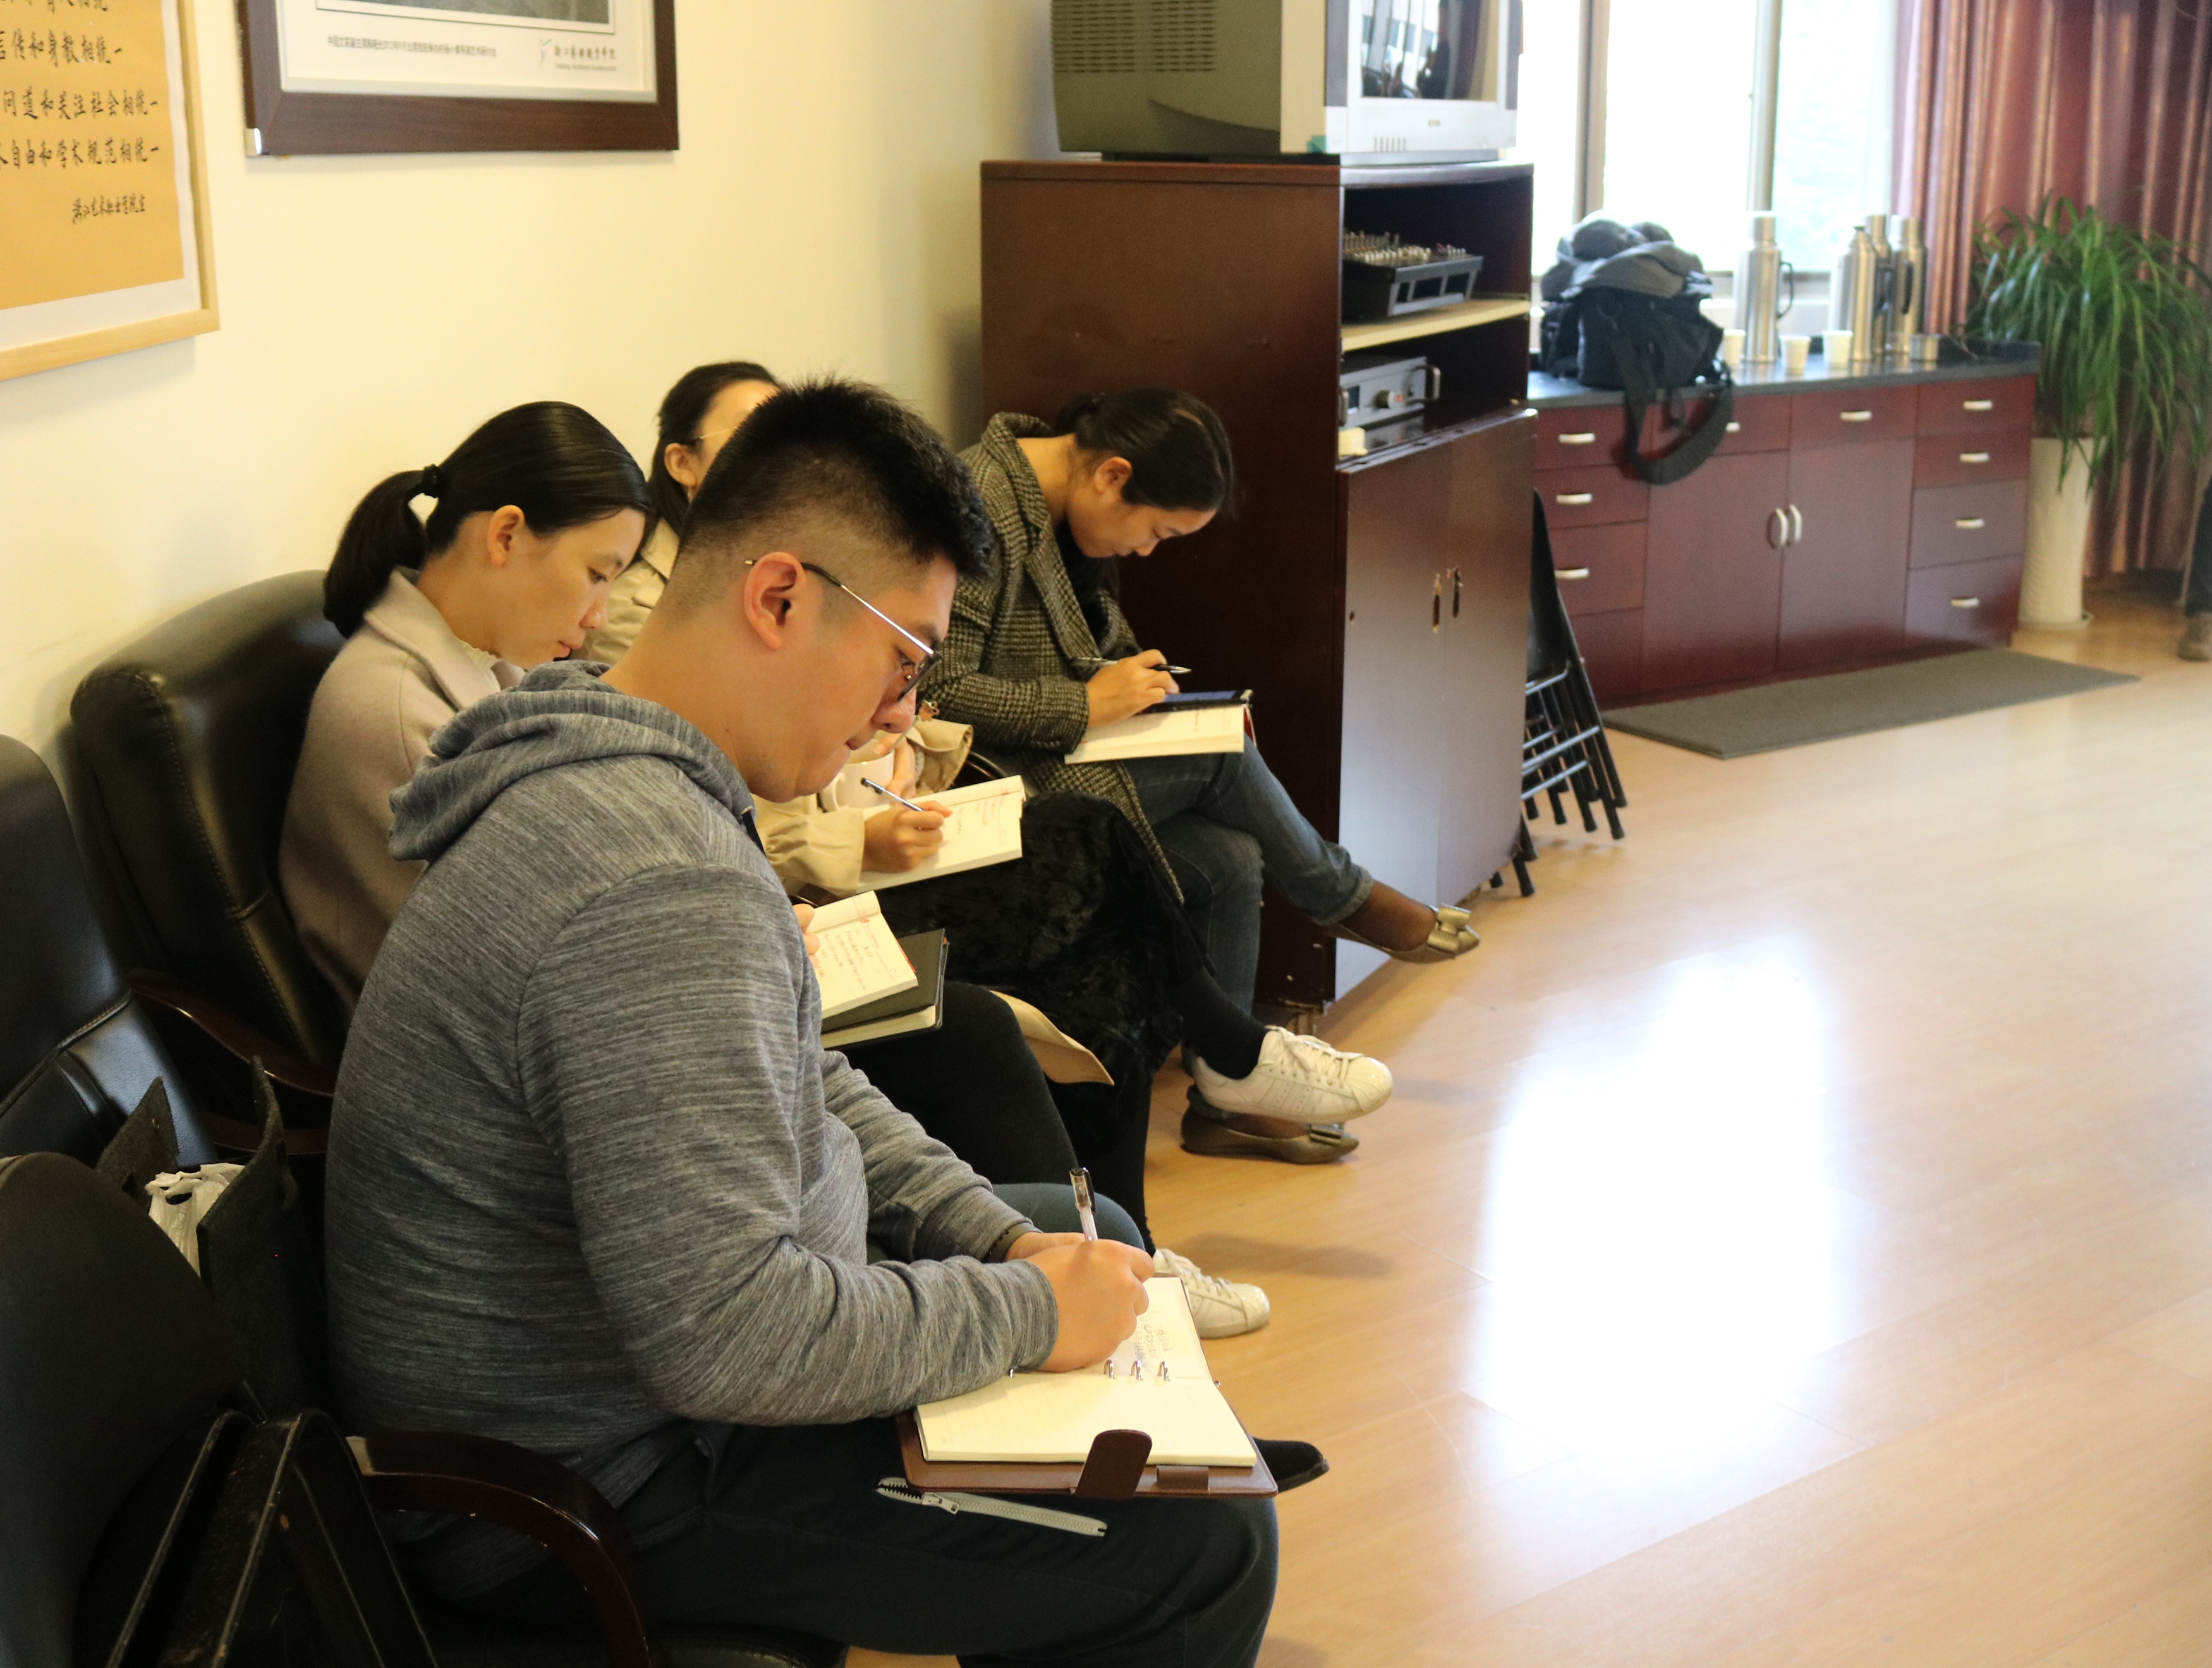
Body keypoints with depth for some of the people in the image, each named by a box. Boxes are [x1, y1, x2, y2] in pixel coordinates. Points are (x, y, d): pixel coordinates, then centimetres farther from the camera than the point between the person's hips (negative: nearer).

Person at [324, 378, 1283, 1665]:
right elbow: (725, 1337, -34)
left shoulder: (614, 784, 3)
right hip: (605, 1488, -10)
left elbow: (800, 1085, 13)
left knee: (1086, 1223, 22)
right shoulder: (664, 882, -32)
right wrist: (1029, 1311, -20)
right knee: (1209, 1547, -12)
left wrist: (1002, 1235, 2)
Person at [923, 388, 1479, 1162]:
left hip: (1058, 760, 10)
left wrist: (1140, 684, 3)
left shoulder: (1061, 508, 10)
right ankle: (1342, 897, 11)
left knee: (1229, 859, -7)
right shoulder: (982, 506, -21)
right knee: (1219, 756, -16)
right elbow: (938, 690, -25)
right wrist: (1088, 706, -21)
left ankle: (1221, 1098, 2)